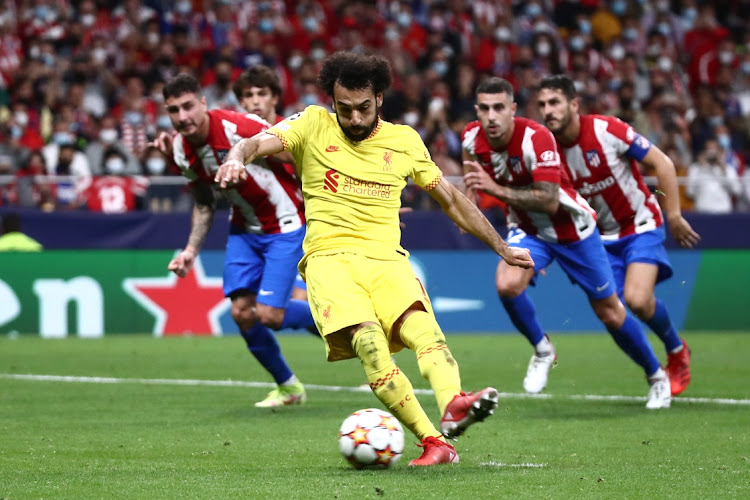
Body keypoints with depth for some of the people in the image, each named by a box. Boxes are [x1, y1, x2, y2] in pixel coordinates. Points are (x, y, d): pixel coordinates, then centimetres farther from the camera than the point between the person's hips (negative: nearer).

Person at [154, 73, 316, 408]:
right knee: (242, 312, -3)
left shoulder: (239, 129, -27)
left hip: (284, 226, -6)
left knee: (268, 315, -14)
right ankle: (287, 387, 18)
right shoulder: (183, 152, -5)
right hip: (243, 230, 6)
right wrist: (191, 250, 3)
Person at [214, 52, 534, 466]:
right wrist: (237, 157, -30)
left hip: (387, 260, 2)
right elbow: (259, 143, -5)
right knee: (369, 341, -29)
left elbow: (450, 199, 26)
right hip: (329, 258, -2)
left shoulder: (405, 140, 15)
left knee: (423, 329, -29)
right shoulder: (314, 125, 8)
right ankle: (434, 443, -31)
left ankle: (453, 406, -54)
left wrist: (502, 248, 29)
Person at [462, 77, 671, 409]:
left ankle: (656, 376, 29)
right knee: (507, 283, -28)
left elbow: (550, 202, -36)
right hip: (526, 229, 4)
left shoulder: (536, 138, -31)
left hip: (571, 228, -4)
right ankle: (542, 350, -1)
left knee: (610, 313, 5)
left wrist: (497, 190, -42)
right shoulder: (471, 138, -13)